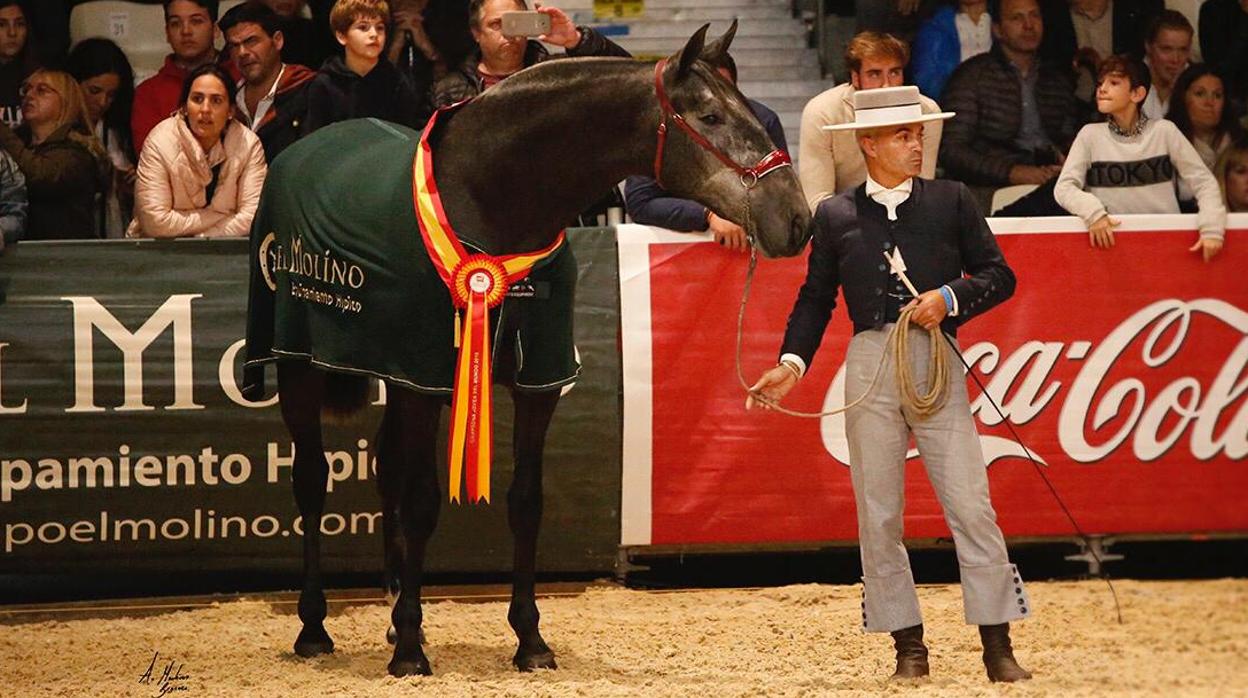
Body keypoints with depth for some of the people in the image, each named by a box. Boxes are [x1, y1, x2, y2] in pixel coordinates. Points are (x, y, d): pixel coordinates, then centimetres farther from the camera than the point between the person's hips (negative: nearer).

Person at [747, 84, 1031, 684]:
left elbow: (998, 275, 6)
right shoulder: (835, 216, 9)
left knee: (970, 504, -5)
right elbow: (815, 298, 12)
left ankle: (998, 646, -2)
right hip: (869, 364, 1)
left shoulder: (952, 201, 8)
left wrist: (949, 298, -12)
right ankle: (908, 646, 11)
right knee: (877, 513, 3)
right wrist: (792, 362, -1)